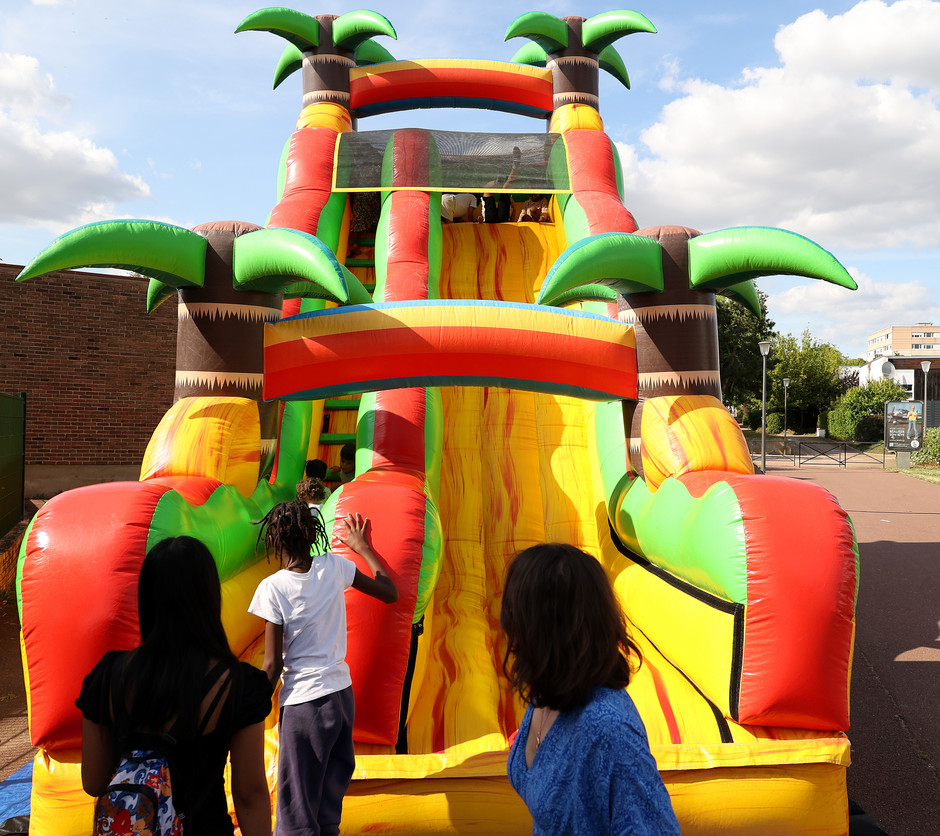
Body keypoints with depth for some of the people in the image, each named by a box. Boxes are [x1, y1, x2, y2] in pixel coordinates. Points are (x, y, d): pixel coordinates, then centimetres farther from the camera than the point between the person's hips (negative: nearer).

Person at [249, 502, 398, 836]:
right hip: (343, 693, 5)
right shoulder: (334, 566, -3)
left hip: (303, 702, -5)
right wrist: (363, 548, 19)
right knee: (330, 800, 20)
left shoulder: (273, 587, -14)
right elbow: (390, 593, 10)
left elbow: (273, 665, -12)